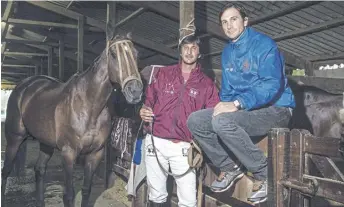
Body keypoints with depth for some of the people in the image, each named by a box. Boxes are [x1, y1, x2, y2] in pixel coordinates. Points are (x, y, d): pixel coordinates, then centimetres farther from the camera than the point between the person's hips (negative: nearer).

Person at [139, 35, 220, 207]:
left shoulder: (207, 84, 5)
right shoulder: (162, 74, 9)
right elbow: (148, 101, 15)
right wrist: (144, 112, -8)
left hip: (183, 147, -1)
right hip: (156, 142, 1)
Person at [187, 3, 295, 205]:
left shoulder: (264, 44, -13)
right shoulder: (227, 52, 11)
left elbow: (273, 85, -24)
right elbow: (227, 89, 18)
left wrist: (237, 104, -32)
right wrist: (225, 104, -4)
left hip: (275, 109, -7)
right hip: (242, 110, 8)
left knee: (222, 121, -34)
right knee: (195, 120, -8)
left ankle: (263, 173, -14)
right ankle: (229, 168, 6)